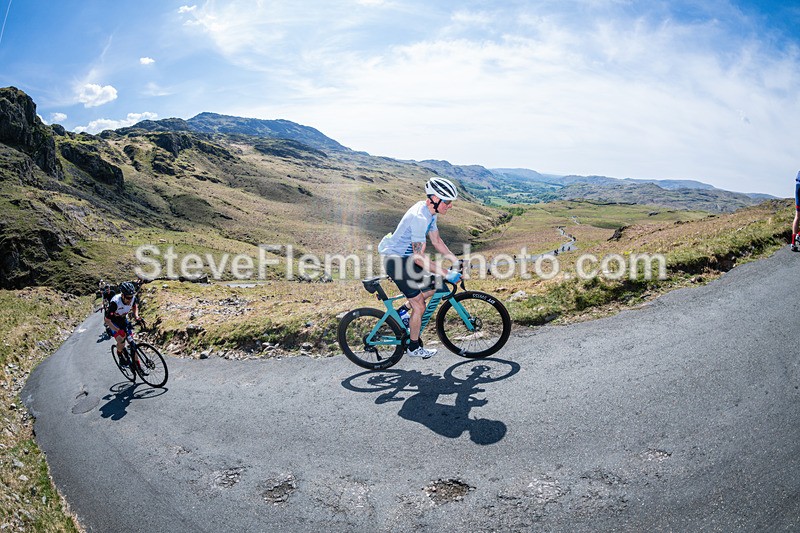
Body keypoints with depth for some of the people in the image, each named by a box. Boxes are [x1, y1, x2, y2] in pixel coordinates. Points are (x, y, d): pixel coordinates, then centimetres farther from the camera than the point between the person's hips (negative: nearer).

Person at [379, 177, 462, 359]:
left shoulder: (430, 211, 1)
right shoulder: (420, 217, -30)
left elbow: (437, 241, 9)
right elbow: (419, 258, -30)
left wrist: (457, 262, 3)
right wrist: (447, 274, -27)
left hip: (407, 257, 9)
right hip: (396, 261, -9)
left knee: (432, 288, 12)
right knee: (419, 306, -3)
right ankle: (414, 347, 15)